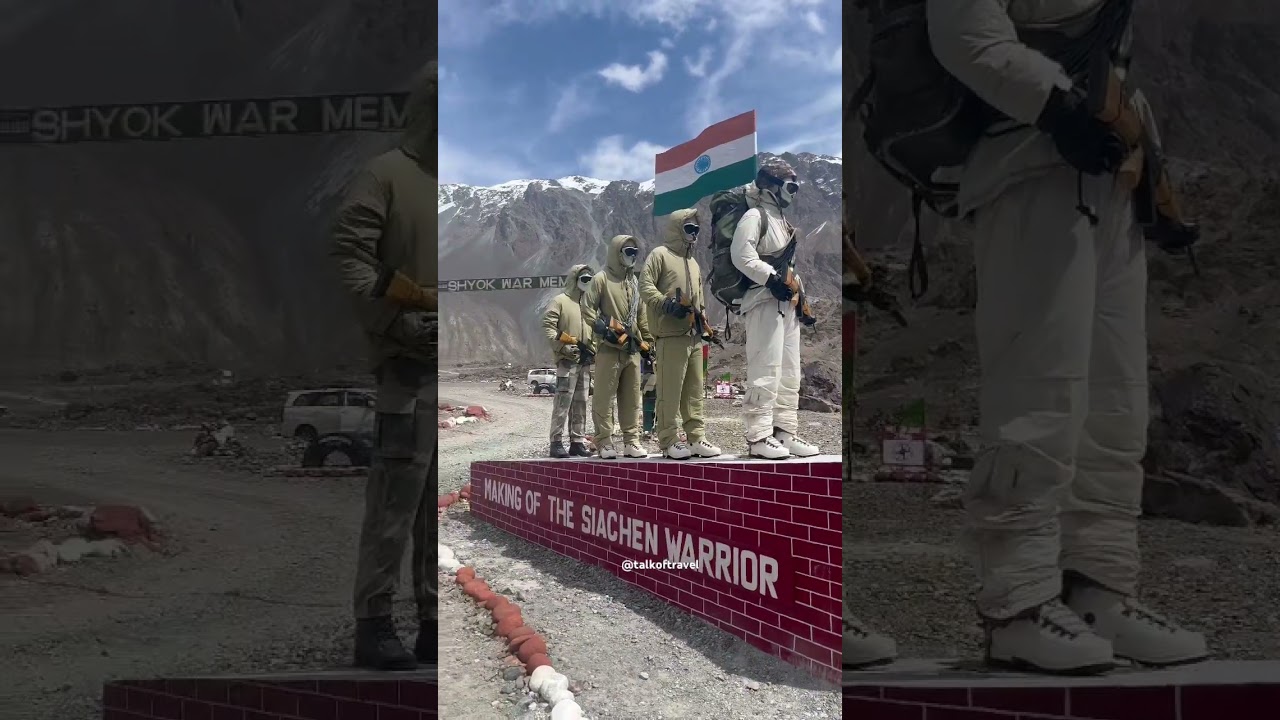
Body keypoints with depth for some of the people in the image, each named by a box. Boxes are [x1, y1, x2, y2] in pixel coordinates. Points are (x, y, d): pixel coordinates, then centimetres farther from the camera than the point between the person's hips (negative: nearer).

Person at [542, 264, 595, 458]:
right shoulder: (560, 301, -2)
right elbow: (547, 326, -9)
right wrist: (563, 346, -18)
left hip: (585, 361, 7)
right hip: (567, 361, -7)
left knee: (581, 402, 8)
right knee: (563, 402, -10)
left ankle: (577, 442, 13)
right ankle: (557, 442, -8)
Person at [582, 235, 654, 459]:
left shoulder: (634, 281, 18)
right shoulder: (602, 279, -3)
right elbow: (587, 308, -7)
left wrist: (647, 342, 19)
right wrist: (603, 328, -16)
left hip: (632, 348, 7)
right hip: (609, 348, -6)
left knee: (632, 398, 7)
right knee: (605, 397, -4)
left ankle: (631, 441, 12)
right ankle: (604, 443, 0)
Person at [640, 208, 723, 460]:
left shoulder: (694, 264, 25)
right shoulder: (660, 255, 1)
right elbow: (645, 285, -9)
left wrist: (702, 316, 12)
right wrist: (666, 304, -20)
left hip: (694, 335, 8)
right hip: (671, 334, -8)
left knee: (694, 390, 7)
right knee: (670, 389, -8)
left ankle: (696, 438, 10)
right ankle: (669, 441, -5)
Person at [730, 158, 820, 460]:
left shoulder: (781, 221, 25)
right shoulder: (755, 216, -5)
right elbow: (742, 255, -19)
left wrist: (802, 299, 23)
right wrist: (772, 279, -23)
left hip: (787, 305, 10)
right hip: (765, 302, -10)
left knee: (790, 374, 9)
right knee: (766, 371, -14)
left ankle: (785, 433, 13)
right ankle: (759, 437, -13)